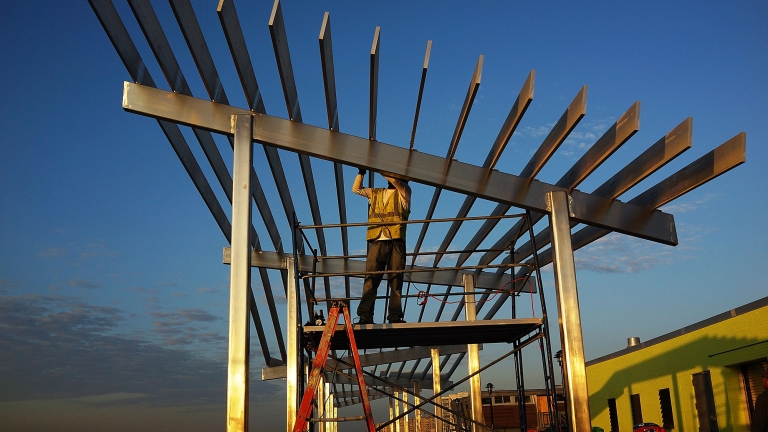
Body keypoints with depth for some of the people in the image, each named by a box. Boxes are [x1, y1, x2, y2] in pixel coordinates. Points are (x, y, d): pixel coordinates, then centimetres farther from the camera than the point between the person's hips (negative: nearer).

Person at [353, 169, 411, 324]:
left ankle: (395, 316, -2)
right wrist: (361, 172, 15)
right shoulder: (375, 193, 24)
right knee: (371, 280, -6)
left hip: (396, 243, -2)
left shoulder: (404, 192, 11)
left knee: (396, 281, -3)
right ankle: (365, 316, -9)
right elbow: (356, 189, 28)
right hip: (376, 242, 3)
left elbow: (394, 180, -7)